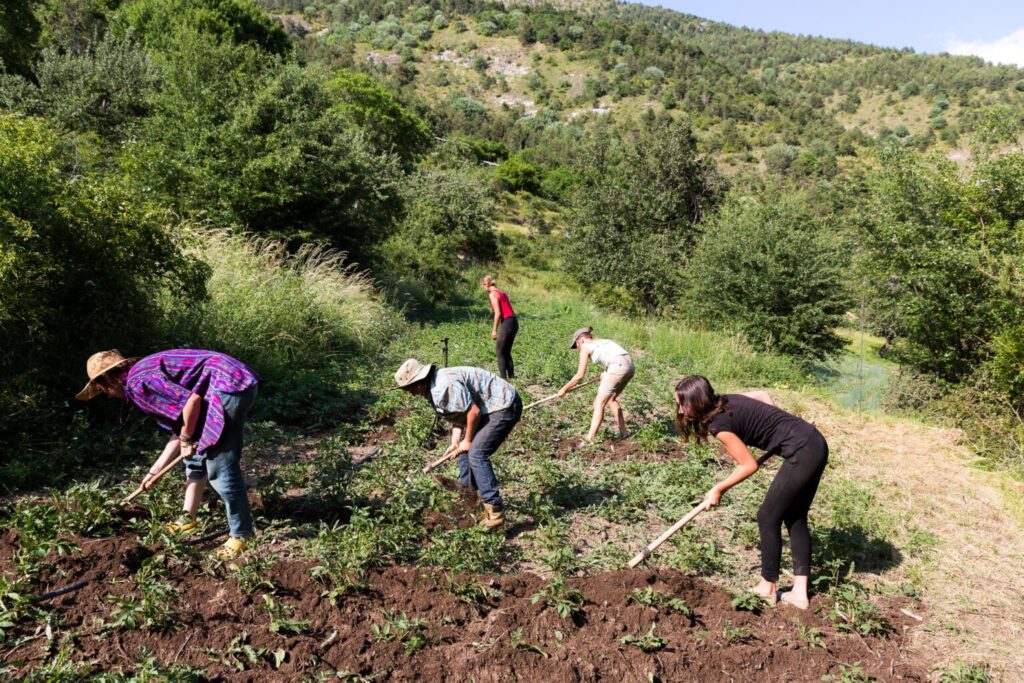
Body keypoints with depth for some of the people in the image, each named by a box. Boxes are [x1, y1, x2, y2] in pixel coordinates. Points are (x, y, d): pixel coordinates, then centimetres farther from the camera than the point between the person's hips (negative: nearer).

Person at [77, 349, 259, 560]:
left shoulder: (138, 383, -8)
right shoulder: (146, 374, 23)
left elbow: (191, 400, -19)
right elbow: (179, 429, 25)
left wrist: (187, 440, -3)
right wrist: (154, 471, 30)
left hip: (231, 386, -11)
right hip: (229, 386, 11)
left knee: (219, 466, -5)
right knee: (197, 455, 21)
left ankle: (240, 534, 6)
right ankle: (189, 518, 33)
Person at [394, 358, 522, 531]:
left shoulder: (445, 386, -27)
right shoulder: (433, 389, 8)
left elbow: (473, 411, -26)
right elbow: (458, 415, 13)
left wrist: (467, 440, -11)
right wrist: (455, 442, -1)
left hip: (504, 406, -11)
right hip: (491, 407, 11)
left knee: (476, 453, -17)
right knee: (464, 447, 21)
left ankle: (495, 512, -15)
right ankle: (468, 490, 36)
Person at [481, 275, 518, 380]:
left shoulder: (493, 294, -7)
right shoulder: (501, 292, 19)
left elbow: (498, 313, -15)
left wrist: (494, 330, -11)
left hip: (507, 323, -9)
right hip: (514, 322, 9)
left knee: (499, 352, 0)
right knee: (506, 352, 16)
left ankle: (503, 378, -2)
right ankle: (511, 376, 17)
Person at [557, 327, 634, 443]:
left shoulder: (585, 347, 10)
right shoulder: (604, 341, 30)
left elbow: (579, 375, 8)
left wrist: (565, 389, 19)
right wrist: (606, 373, 42)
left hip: (618, 367, -8)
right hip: (629, 365, 8)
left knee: (599, 403, -2)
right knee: (611, 398, 25)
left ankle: (590, 438, -8)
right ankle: (623, 432, 29)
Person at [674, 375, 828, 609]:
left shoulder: (719, 424, -16)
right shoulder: (726, 401, 7)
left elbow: (749, 465, -10)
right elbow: (764, 394, 23)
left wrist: (719, 489, 1)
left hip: (802, 452, -9)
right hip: (816, 442, 9)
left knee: (768, 517, 3)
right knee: (795, 517, 15)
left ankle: (768, 588, 16)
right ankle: (800, 592, 18)